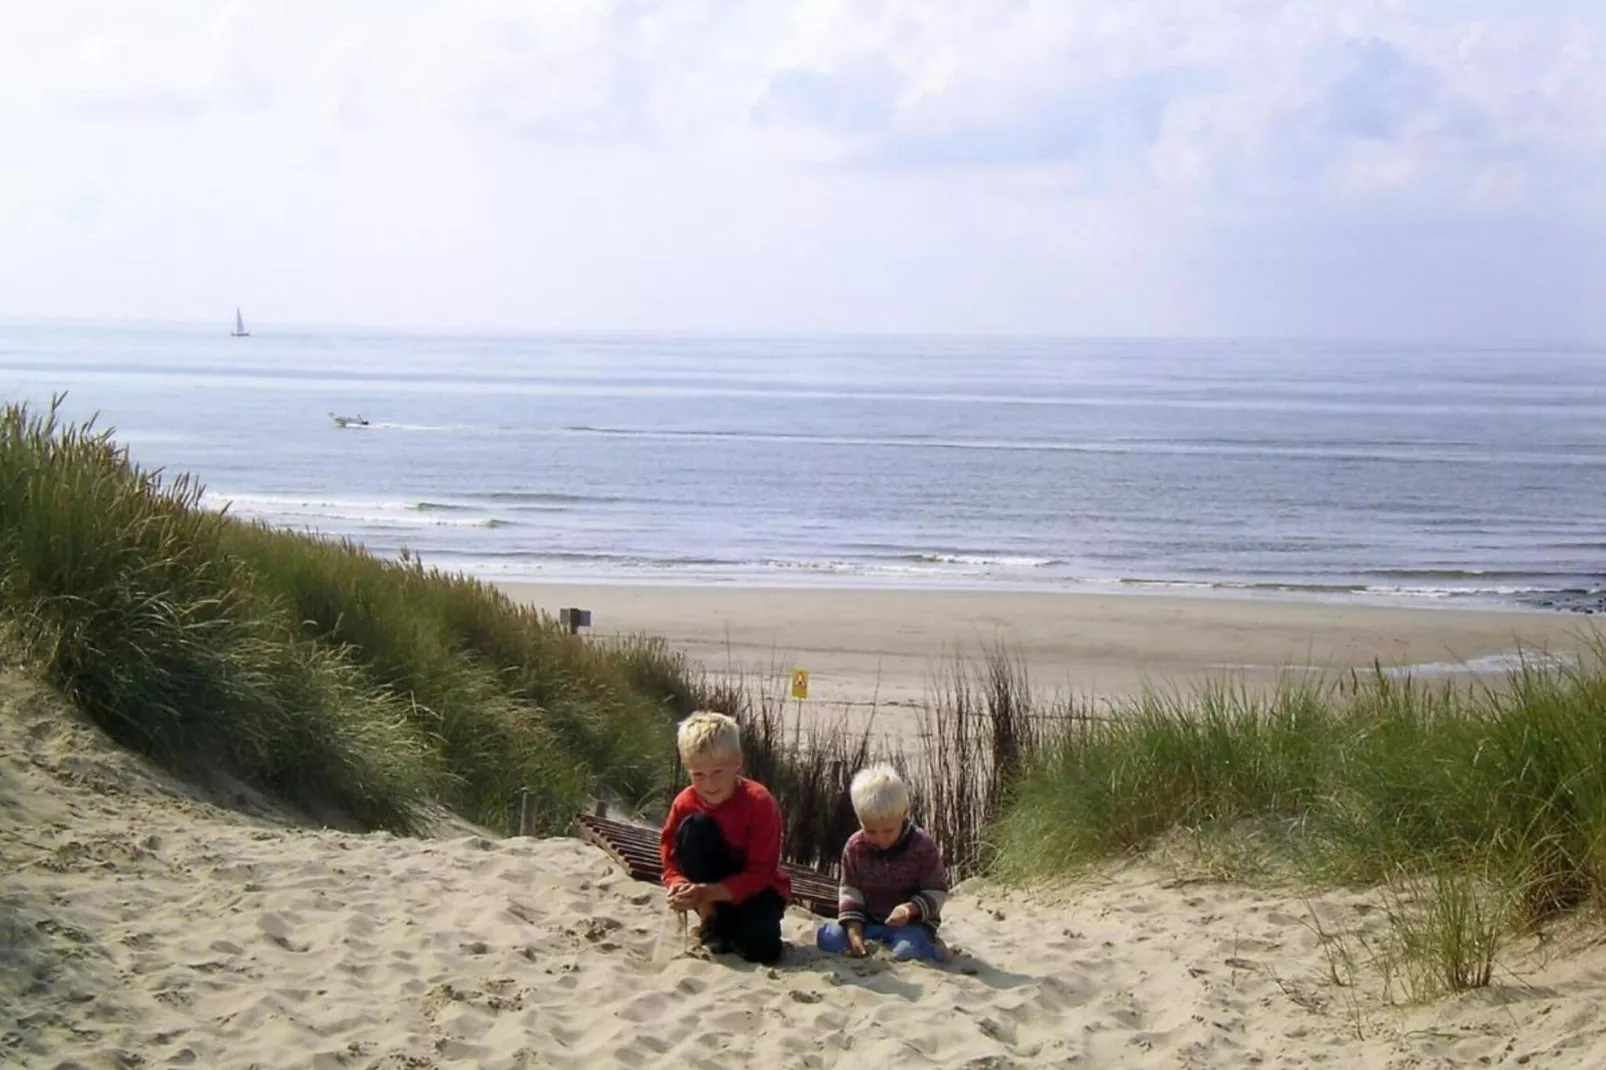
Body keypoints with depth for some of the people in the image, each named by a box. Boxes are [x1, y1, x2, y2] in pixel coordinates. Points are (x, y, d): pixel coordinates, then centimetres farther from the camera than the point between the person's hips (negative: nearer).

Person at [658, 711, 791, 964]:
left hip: (755, 888, -2)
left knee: (760, 949, -32)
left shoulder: (759, 802, -22)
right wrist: (679, 886, -30)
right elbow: (671, 860, -5)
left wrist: (709, 891, -35)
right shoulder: (685, 805, -11)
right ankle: (711, 922, -11)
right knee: (695, 827, -25)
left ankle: (729, 928, 8)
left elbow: (761, 873, -24)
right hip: (708, 894, 3)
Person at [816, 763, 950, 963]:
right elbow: (850, 891, -1)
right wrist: (854, 933, -15)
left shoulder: (923, 847, -15)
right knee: (828, 939, -20)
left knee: (907, 952, -35)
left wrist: (911, 908, -30)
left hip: (912, 923, -3)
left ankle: (930, 946, -1)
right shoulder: (854, 847, -6)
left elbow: (937, 892, -9)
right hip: (870, 921, 4)